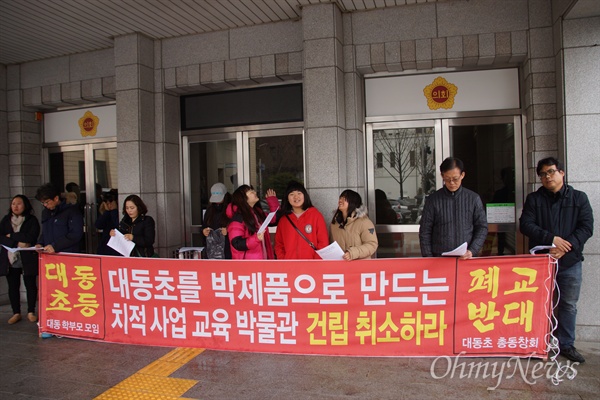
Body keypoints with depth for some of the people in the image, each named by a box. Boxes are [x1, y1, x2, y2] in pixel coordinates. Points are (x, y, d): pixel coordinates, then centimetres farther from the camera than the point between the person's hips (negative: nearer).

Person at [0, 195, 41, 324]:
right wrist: (17, 243, -16)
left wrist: (11, 236, -10)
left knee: (30, 285, 4)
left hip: (27, 259, -3)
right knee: (13, 286, 9)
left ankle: (31, 312, 17)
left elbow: (30, 237, -17)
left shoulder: (32, 220, -3)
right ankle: (16, 313, 20)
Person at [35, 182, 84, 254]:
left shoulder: (72, 211, -8)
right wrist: (40, 243, 6)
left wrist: (55, 246, -19)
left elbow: (76, 235, -16)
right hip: (49, 255, 7)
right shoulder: (45, 213, 18)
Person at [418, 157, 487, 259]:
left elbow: (482, 227, 6)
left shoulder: (473, 198, 3)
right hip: (439, 258, 0)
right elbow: (425, 232, 1)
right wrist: (428, 258, -5)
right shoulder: (432, 200, 0)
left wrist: (472, 251, -6)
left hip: (466, 258, 1)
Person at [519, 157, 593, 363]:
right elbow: (526, 224, -5)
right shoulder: (534, 199, 5)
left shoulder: (579, 198, 5)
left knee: (569, 305, 8)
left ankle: (566, 344, 22)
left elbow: (586, 227, -4)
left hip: (570, 261, 0)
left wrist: (566, 248, -16)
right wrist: (551, 239, -18)